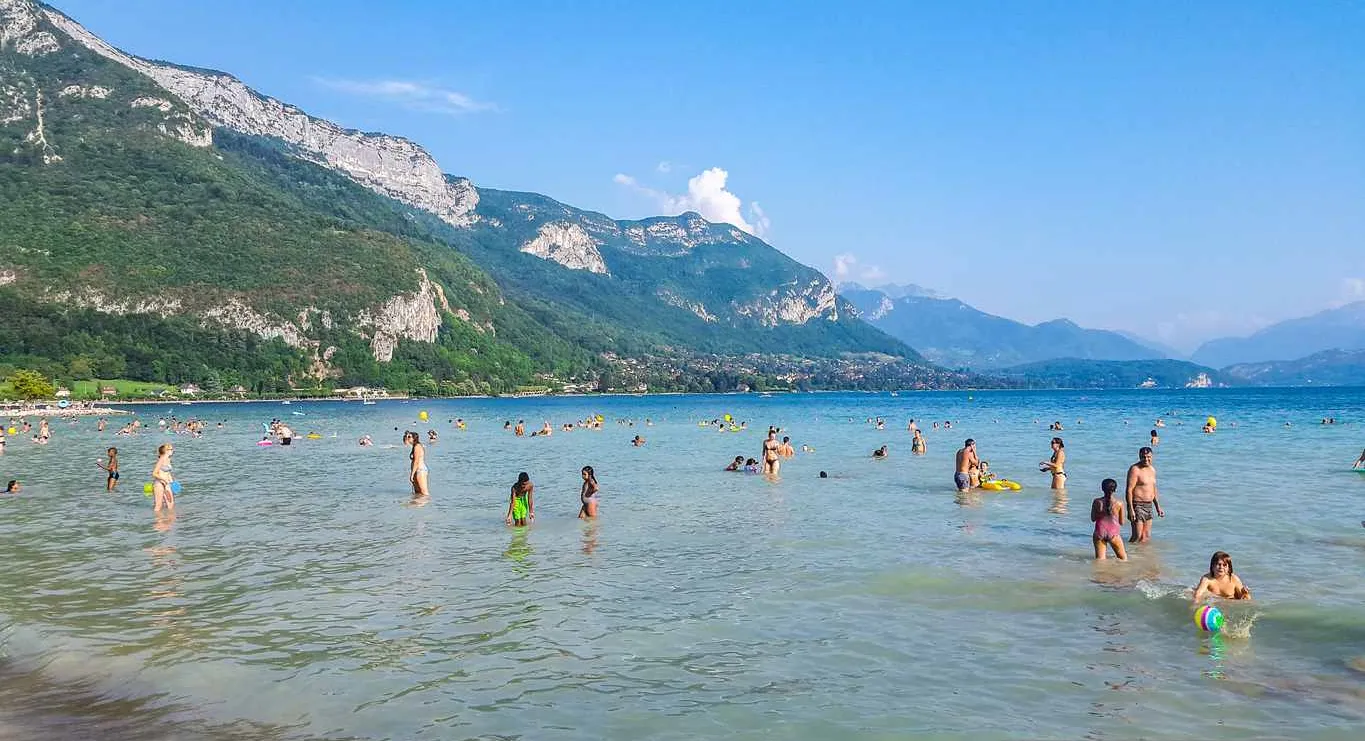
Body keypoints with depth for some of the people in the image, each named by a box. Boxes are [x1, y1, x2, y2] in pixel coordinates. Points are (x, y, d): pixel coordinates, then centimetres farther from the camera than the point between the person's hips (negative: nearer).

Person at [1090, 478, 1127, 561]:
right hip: (1113, 532, -1)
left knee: (1099, 559, 5)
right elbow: (1121, 523, 5)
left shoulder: (1097, 502, -3)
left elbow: (1093, 519, 5)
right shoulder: (1119, 503, -5)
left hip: (1099, 532, 1)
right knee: (1123, 559, 11)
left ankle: (1100, 558, -25)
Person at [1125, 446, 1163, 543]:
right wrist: (1130, 509, -24)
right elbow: (1129, 490, -18)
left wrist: (1158, 507, 21)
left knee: (1146, 537, 11)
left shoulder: (1152, 469, 13)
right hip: (1137, 505, -8)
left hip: (1148, 506, 8)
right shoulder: (1135, 469, -13)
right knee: (1137, 537, -11)